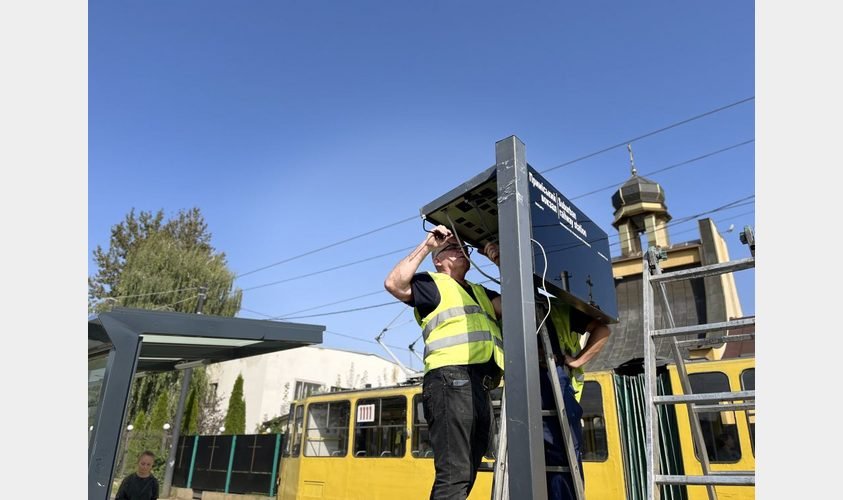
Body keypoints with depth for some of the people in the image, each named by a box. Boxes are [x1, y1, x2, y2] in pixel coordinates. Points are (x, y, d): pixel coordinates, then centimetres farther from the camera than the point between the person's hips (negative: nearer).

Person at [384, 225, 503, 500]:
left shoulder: (479, 292, 31)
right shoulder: (433, 283, 10)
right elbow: (394, 283, -8)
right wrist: (426, 246, -4)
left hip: (481, 388, 8)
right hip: (452, 380, -8)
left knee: (464, 476, 11)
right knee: (453, 474, -13)